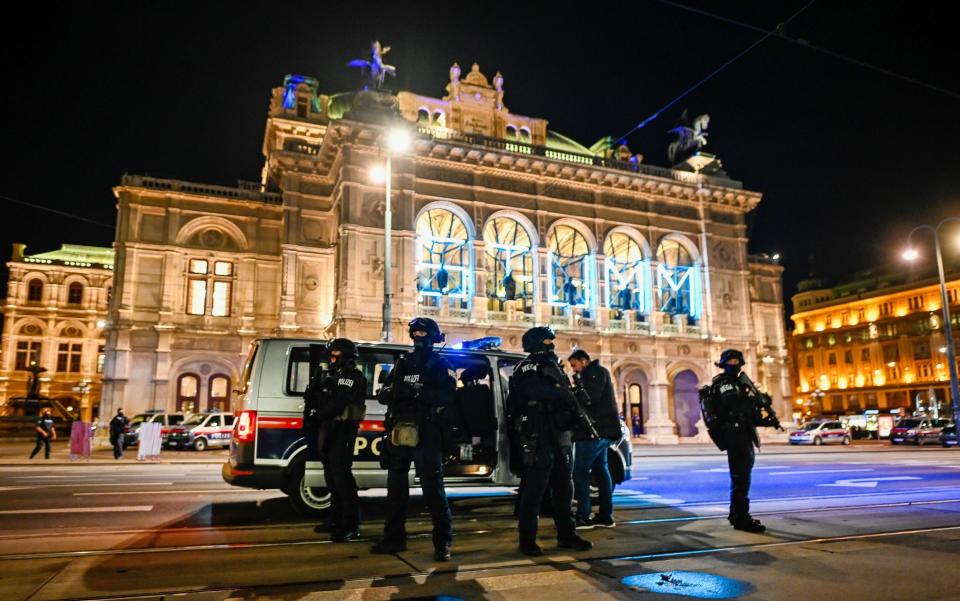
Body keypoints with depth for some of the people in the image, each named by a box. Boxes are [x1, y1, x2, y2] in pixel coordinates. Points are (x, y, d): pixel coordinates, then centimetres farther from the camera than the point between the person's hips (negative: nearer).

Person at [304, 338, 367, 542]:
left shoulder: (353, 377, -8)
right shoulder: (330, 375, 20)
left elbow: (338, 403, -20)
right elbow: (313, 398, 18)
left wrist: (317, 416, -16)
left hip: (342, 431, -9)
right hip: (327, 429, 9)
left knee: (342, 475, -13)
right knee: (331, 476, 15)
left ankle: (351, 526, -11)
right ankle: (335, 519, 26)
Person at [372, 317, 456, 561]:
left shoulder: (441, 365, 1)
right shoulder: (403, 363, 16)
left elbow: (448, 395, -15)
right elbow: (383, 394, 11)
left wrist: (419, 392, -27)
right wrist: (392, 391, -12)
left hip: (426, 433, -6)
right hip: (399, 431, 6)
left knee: (432, 486, -7)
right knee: (396, 485, 12)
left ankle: (443, 542, -1)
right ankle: (394, 538, 24)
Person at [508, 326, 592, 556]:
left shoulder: (555, 368, 21)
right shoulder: (526, 369, -5)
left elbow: (566, 396, 17)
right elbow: (537, 391, -26)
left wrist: (575, 404, -4)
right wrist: (565, 396, -22)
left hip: (559, 436, 8)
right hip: (537, 437, -8)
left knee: (564, 488, 13)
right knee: (534, 489, -4)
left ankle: (566, 535, 23)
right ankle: (527, 540, 4)